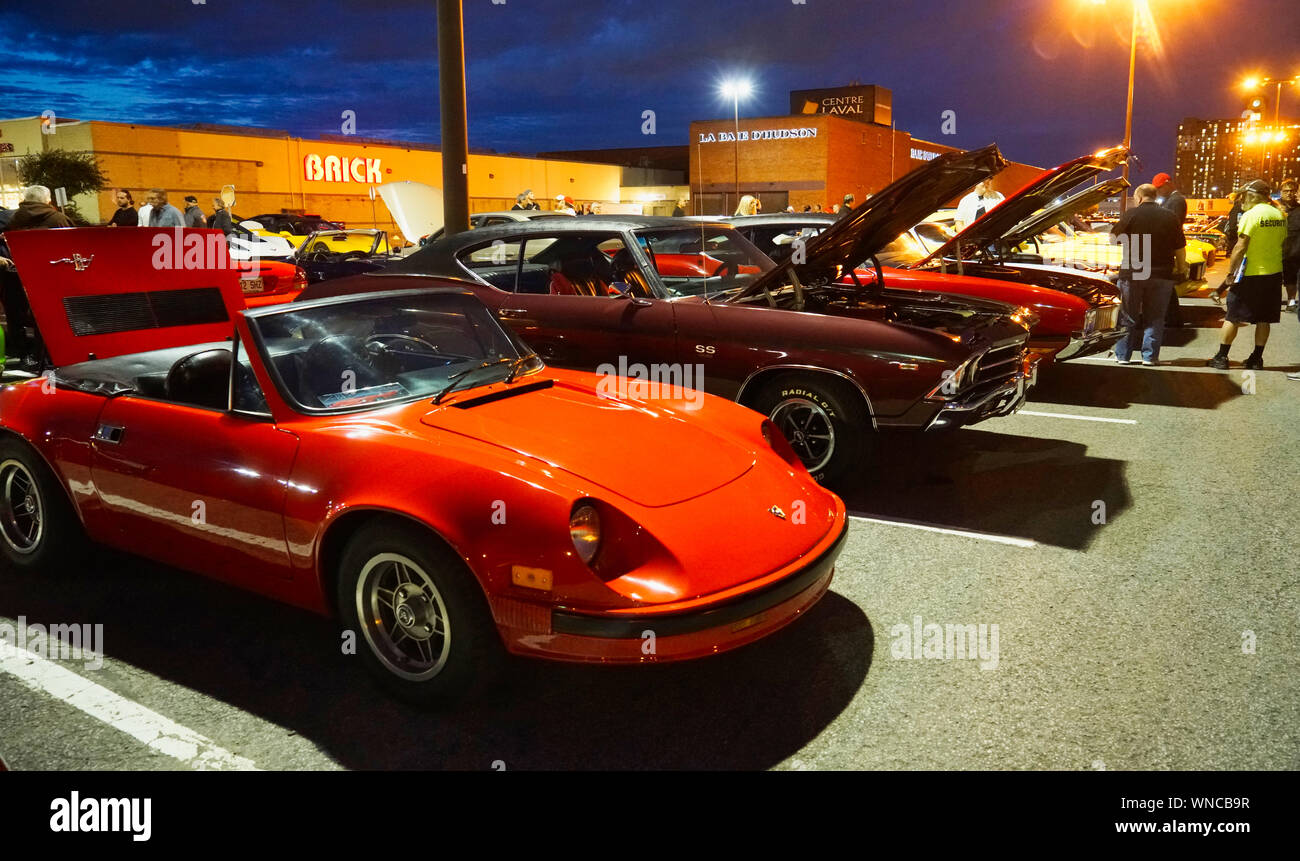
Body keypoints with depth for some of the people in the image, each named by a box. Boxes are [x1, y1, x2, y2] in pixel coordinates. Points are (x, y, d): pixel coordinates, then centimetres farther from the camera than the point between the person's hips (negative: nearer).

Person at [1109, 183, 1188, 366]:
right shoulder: (1170, 217, 2)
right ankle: (1150, 356, 7)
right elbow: (1180, 248, 5)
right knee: (1155, 318, 10)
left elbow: (1113, 238, 1)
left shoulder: (1131, 215, -5)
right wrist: (1181, 269, 18)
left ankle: (1123, 355, 12)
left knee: (1128, 317, 9)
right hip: (1162, 275, 2)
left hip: (1132, 274, -2)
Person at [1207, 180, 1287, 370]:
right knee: (1264, 319, 10)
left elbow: (1241, 247, -16)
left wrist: (1230, 272, -12)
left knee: (1232, 316, 1)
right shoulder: (1279, 215, 8)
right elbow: (1280, 242, 14)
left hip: (1251, 273, -6)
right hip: (1273, 273, 6)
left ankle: (1221, 357, 2)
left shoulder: (1251, 215, -13)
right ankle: (1257, 359, 13)